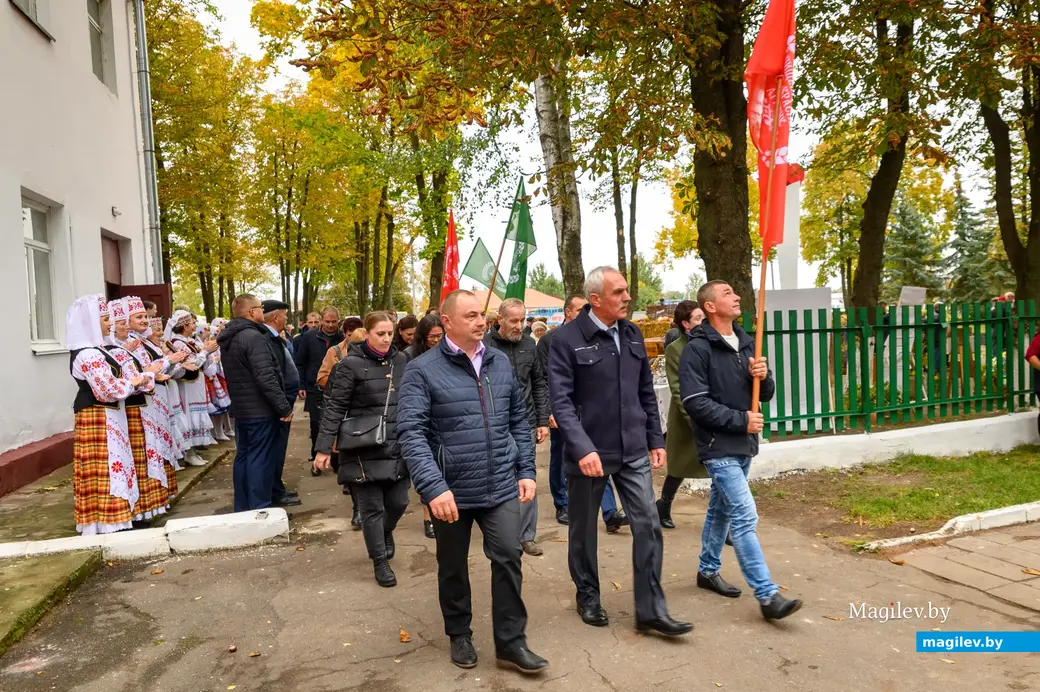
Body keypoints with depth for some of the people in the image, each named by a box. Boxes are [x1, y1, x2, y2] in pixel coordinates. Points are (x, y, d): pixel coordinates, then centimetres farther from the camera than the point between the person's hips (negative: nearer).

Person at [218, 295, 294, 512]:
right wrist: (284, 406, -20)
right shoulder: (253, 337, -19)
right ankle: (259, 510, 1)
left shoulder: (228, 339, 12)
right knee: (260, 459, -4)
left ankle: (242, 508, 22)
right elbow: (266, 377, -24)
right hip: (260, 409, -9)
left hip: (240, 408, 9)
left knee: (243, 456, 14)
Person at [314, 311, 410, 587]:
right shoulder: (351, 364, -9)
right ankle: (380, 562, 23)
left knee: (398, 502, 9)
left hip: (397, 446, 4)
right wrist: (324, 448, -12)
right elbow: (334, 406, -9)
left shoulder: (401, 360, 5)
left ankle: (385, 533, 42)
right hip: (364, 450, -4)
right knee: (372, 508, 5)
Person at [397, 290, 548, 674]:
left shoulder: (500, 363, 5)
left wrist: (526, 470, 6)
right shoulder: (422, 370, -10)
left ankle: (510, 642, 18)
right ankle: (459, 635, 36)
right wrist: (433, 487, -27)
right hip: (451, 490, -3)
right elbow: (410, 432, -18)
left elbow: (519, 420, 12)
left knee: (509, 557, 0)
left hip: (501, 486, 3)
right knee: (453, 567, 14)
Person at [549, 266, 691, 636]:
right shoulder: (568, 339, -12)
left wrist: (656, 439, 10)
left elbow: (647, 392, 12)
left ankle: (651, 610, 13)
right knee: (583, 529, 12)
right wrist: (582, 448, -26)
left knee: (648, 525, 1)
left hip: (633, 451, 5)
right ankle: (588, 596, 34)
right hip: (589, 452, -4)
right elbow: (560, 399, -17)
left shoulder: (632, 334, 6)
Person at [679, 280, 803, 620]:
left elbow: (766, 394, 13)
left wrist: (763, 376, -9)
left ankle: (708, 570, 34)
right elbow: (695, 402, -19)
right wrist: (741, 420, -17)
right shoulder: (698, 348, -13)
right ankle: (767, 595, -4)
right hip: (718, 446, -8)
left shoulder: (746, 343, 10)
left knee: (721, 510, 19)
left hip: (743, 445, 8)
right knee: (745, 517, -9)